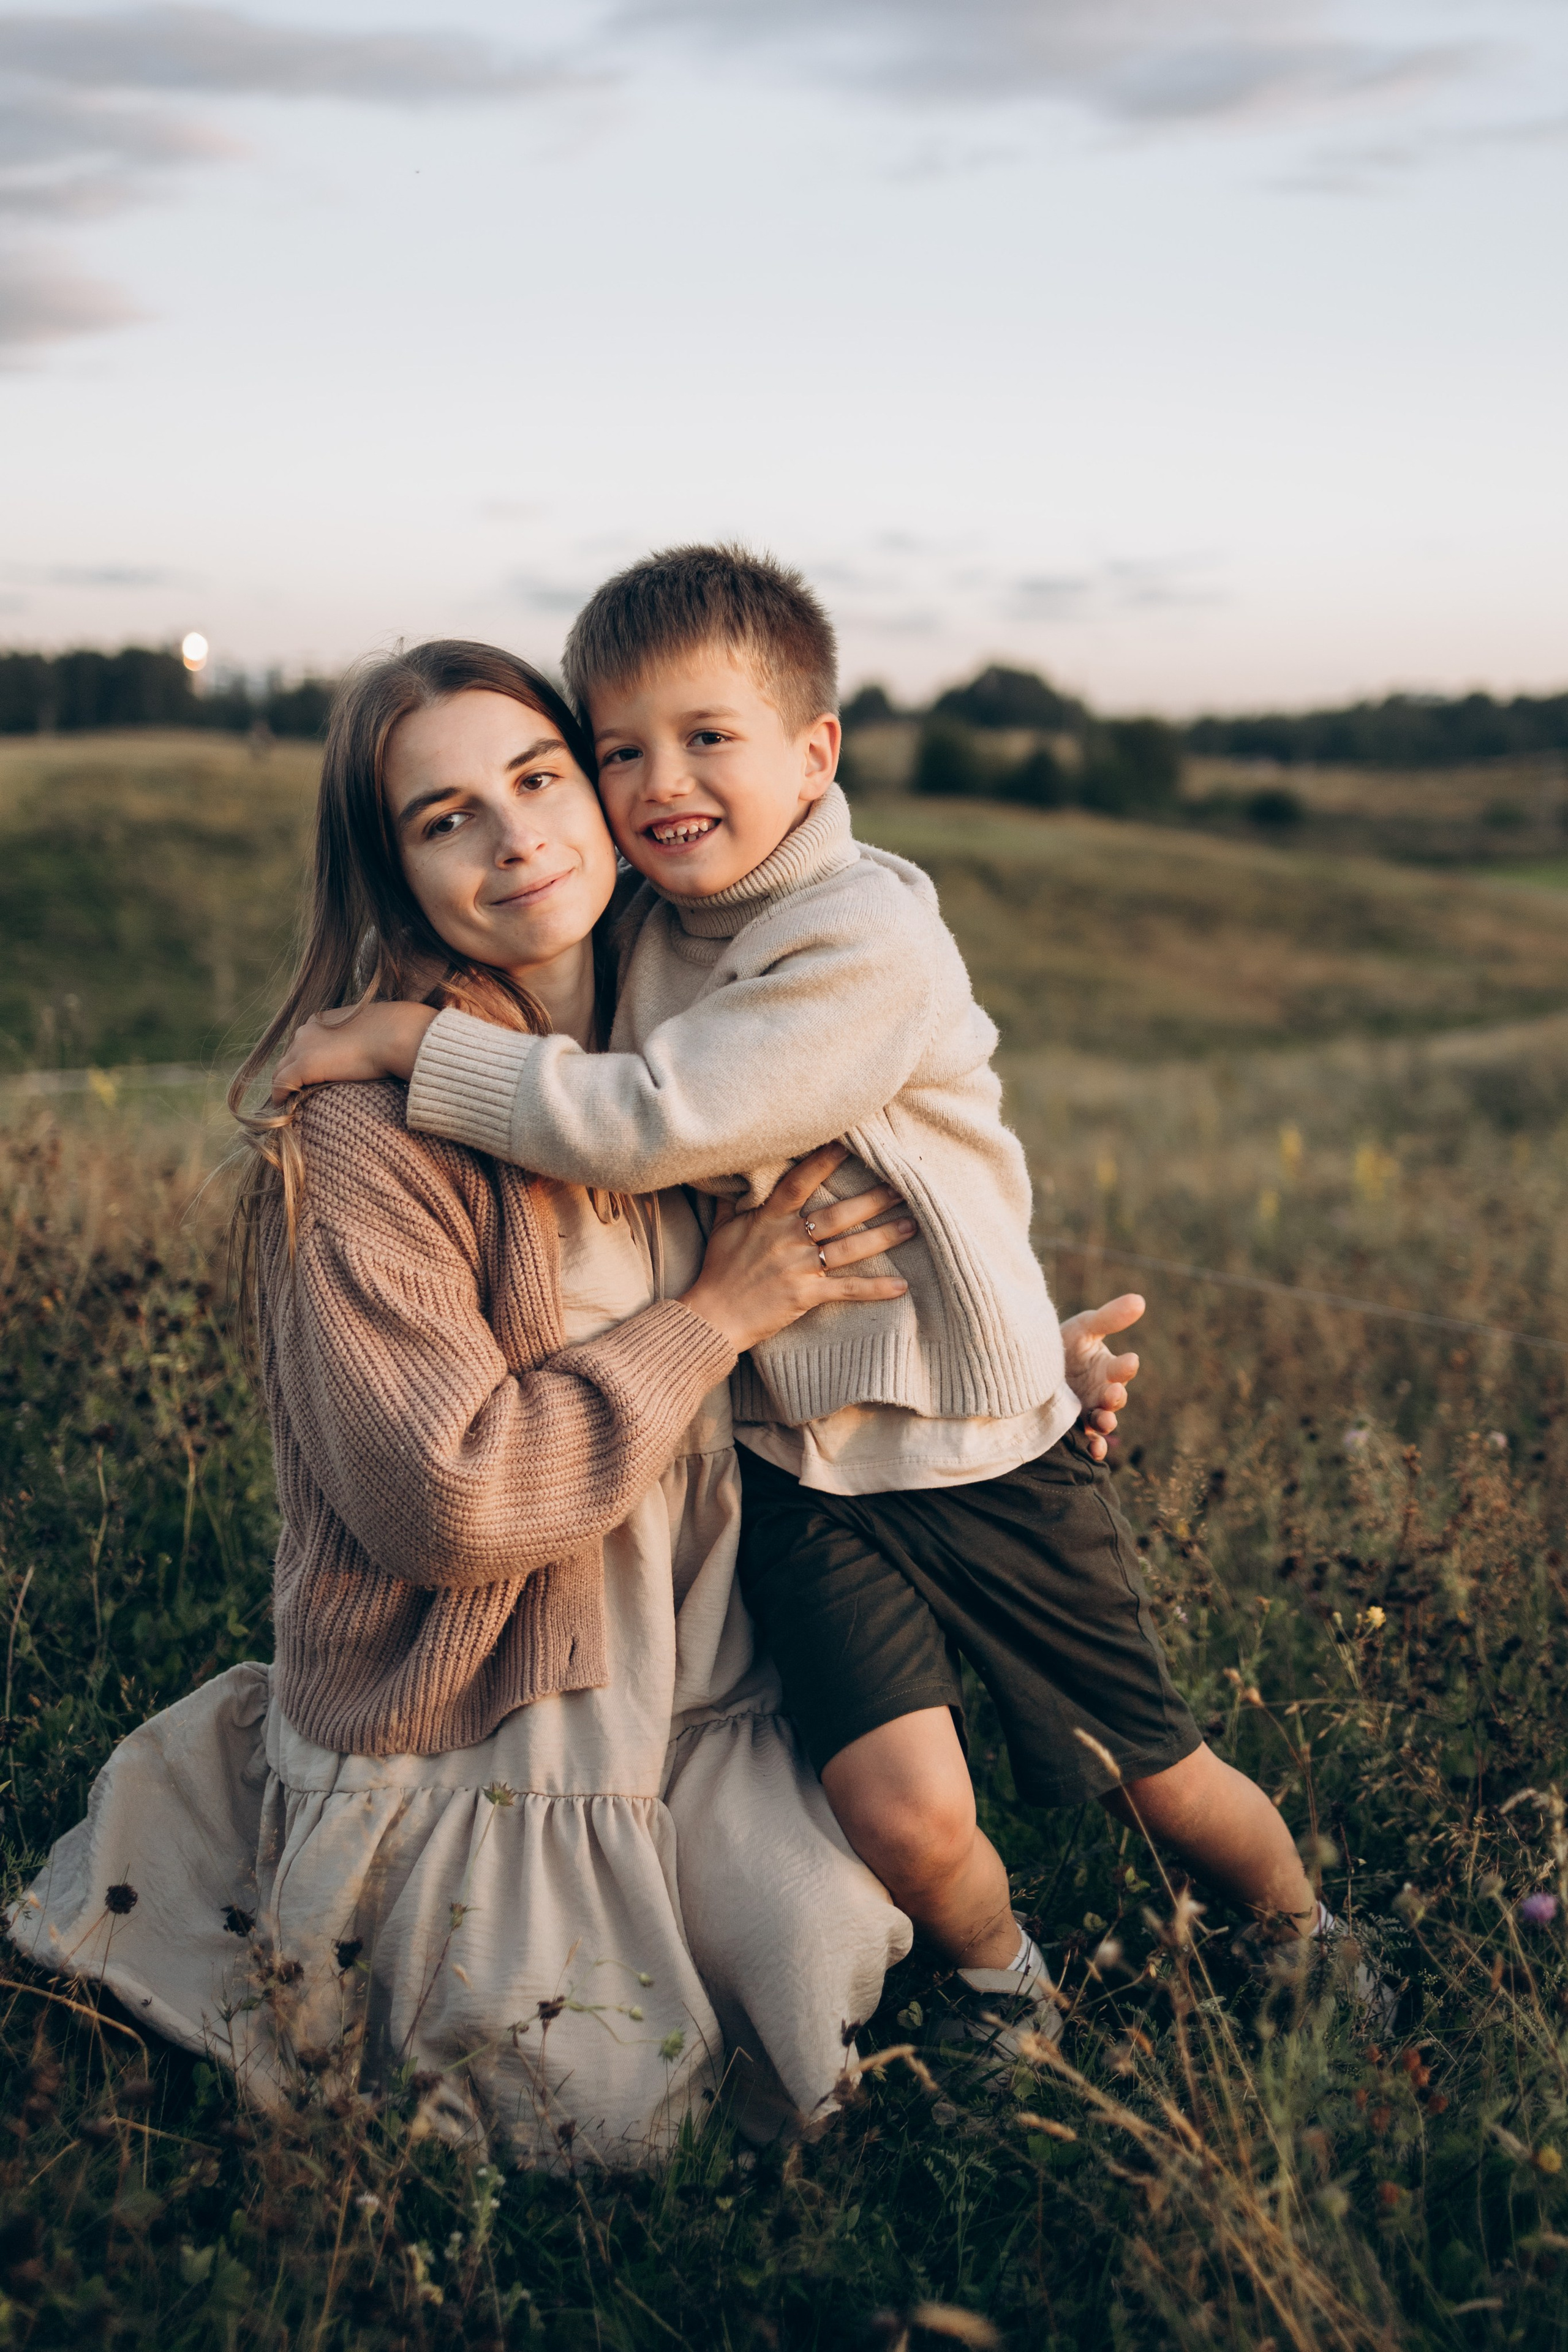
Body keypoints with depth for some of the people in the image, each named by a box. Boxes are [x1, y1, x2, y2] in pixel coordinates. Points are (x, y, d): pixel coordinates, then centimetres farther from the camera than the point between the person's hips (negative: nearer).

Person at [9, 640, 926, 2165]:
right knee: (608, 2121, -2)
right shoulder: (363, 1126, -20)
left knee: (838, 1970, -3)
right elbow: (447, 1496, -26)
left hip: (694, 1678, 6)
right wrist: (718, 1314, -19)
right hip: (469, 1727, -6)